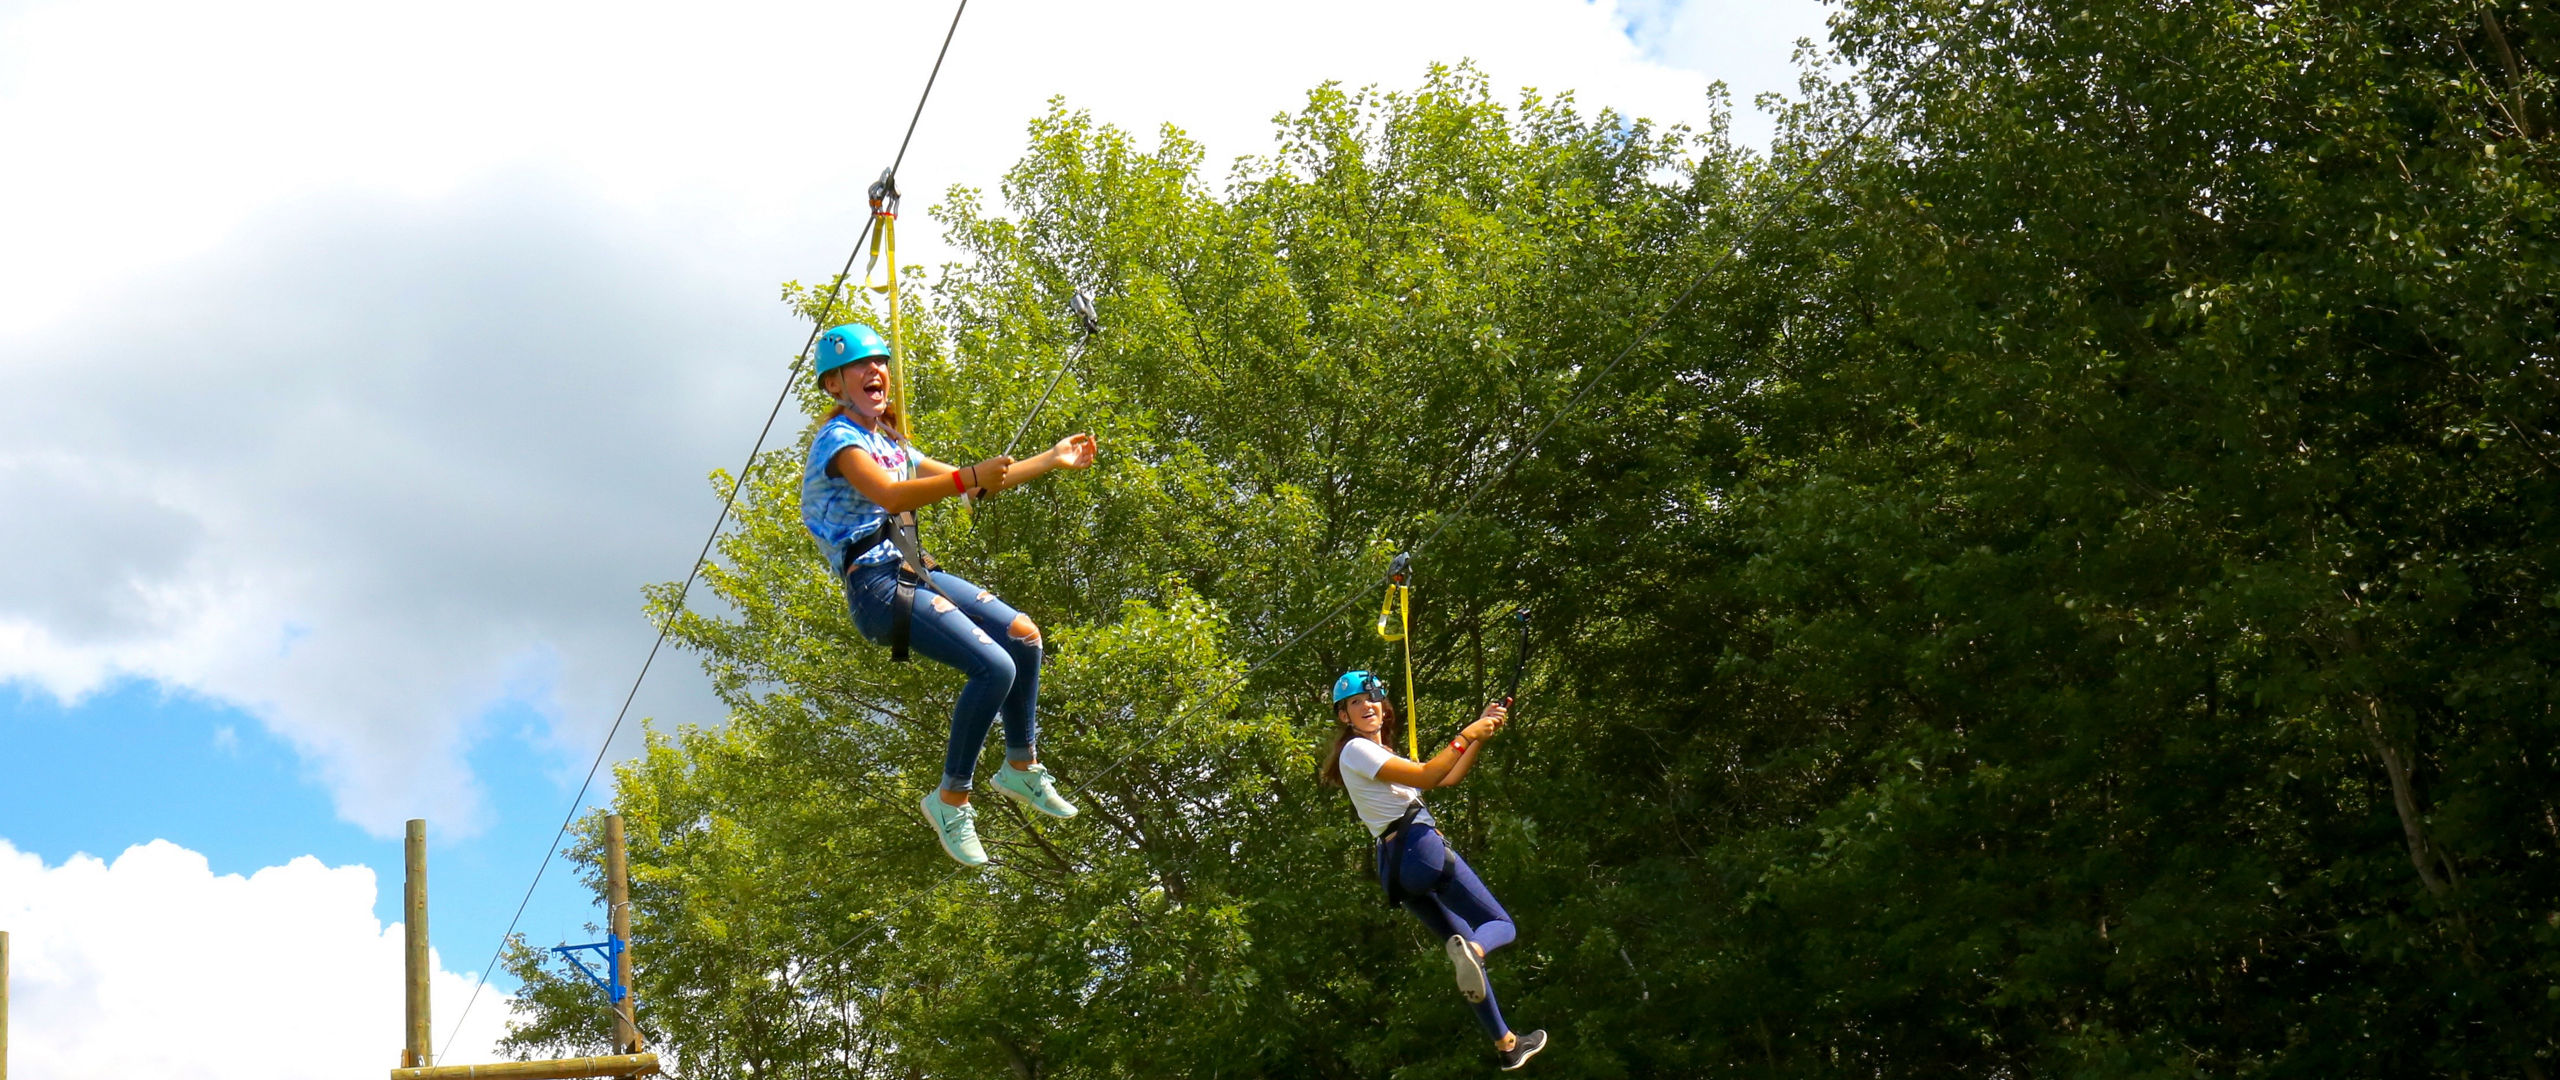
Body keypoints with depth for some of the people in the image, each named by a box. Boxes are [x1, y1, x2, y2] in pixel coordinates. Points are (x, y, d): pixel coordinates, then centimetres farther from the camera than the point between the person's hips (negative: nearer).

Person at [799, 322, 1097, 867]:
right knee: (993, 666, -21)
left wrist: (1052, 459, 27)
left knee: (1024, 636, 4)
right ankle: (951, 800, -9)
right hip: (877, 585, -9)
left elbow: (969, 483, 27)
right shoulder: (838, 439, -8)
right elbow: (890, 496, -27)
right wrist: (972, 476, -35)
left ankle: (1021, 767, 19)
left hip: (915, 574, 9)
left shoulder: (890, 443, 21)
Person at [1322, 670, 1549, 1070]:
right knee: (1502, 925, -9)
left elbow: (1449, 778, 22)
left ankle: (1506, 1045, 19)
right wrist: (1467, 736, -11)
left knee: (1465, 945, 15)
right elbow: (1425, 778, -15)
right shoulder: (1356, 750, -5)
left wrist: (1482, 730, 14)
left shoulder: (1381, 757, 25)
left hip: (1394, 866, 9)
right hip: (1419, 846, -9)